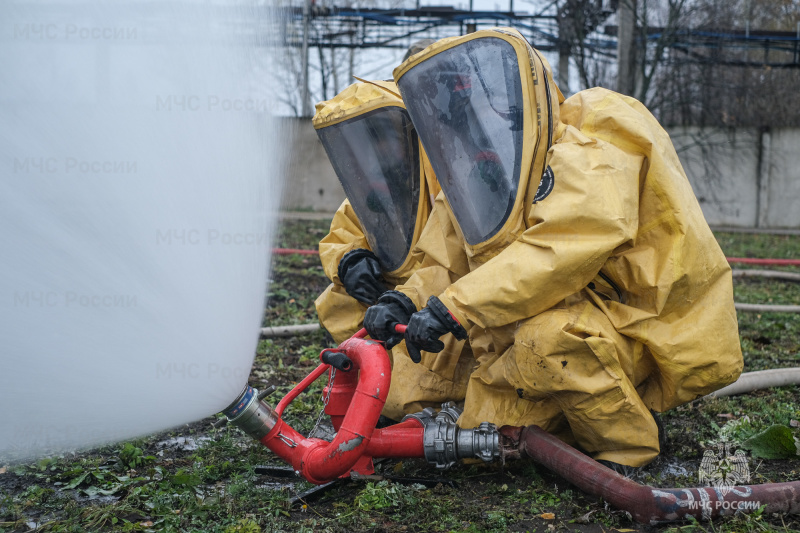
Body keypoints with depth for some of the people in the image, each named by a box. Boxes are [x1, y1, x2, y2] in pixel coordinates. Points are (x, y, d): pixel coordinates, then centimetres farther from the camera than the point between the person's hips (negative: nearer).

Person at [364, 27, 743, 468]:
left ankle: (629, 449, -9)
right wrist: (404, 302, -11)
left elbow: (564, 248, -32)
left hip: (664, 331, -8)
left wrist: (454, 308, -33)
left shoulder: (593, 138, -17)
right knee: (484, 423, 1)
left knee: (546, 336, -34)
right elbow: (450, 259, 9)